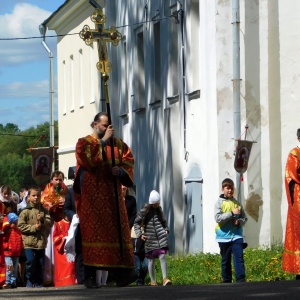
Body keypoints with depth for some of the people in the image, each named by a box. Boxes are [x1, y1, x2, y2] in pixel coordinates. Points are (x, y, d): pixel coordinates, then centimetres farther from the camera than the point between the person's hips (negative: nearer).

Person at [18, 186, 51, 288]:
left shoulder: (44, 210, 8)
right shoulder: (25, 211, -2)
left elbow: (49, 223, 2)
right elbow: (21, 226, -6)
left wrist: (42, 220, -15)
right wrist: (33, 227, -12)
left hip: (41, 241, 3)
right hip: (29, 242, -3)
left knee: (41, 263, 7)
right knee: (31, 262, -4)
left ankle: (38, 282, 17)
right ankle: (30, 281, 11)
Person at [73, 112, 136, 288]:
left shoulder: (117, 143, 15)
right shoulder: (84, 143, 4)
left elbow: (129, 160, 9)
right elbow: (89, 159, -15)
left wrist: (121, 170, -11)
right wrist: (103, 141, -12)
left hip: (112, 195, 4)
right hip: (92, 194, -4)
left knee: (117, 232, -4)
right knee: (92, 232, -8)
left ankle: (121, 274, -7)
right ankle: (90, 277, -7)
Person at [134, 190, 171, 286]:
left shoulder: (159, 209, 11)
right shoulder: (145, 211, -1)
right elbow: (136, 222, 6)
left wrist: (166, 229, 11)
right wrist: (139, 234, -4)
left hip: (161, 237, 2)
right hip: (150, 238, -2)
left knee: (162, 256, -13)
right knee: (151, 259, 6)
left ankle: (165, 278, -14)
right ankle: (153, 281, 14)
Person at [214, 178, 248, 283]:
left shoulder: (237, 203, 11)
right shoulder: (219, 203, 1)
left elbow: (245, 218, 14)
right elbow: (218, 218, -12)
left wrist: (239, 221, -8)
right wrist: (232, 213, -17)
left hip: (236, 235, 2)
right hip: (224, 236, -2)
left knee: (239, 258, -10)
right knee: (225, 260, 6)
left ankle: (241, 280, -12)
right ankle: (227, 281, 13)